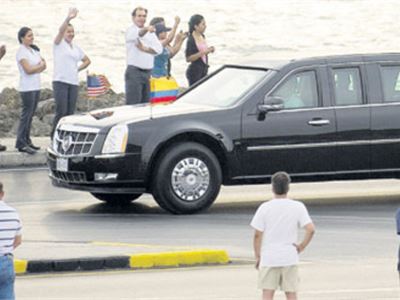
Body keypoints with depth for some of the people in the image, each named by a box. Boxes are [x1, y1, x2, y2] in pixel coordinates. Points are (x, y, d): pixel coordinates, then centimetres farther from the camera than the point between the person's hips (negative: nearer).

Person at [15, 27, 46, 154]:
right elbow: (28, 70, -16)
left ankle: (27, 141, 11)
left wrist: (35, 68, -8)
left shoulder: (34, 50, 15)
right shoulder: (21, 51, -10)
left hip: (36, 87, 8)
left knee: (30, 115, 8)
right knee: (26, 115, -10)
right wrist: (40, 66, -1)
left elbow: (44, 65, 12)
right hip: (27, 88, -8)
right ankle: (21, 143, -10)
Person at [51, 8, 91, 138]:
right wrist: (68, 19, -37)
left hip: (74, 82, 6)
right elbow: (61, 30, -19)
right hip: (60, 82, -6)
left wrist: (78, 69, 12)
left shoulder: (76, 48, 19)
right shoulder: (59, 44, 2)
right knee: (61, 111, -13)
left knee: (70, 113, 3)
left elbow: (87, 60, 31)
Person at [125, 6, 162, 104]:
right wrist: (146, 29, -52)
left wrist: (145, 49, -15)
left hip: (147, 72, 6)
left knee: (145, 103, 7)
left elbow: (159, 48, 1)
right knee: (133, 104, -11)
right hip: (134, 71, -6)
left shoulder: (151, 33, 14)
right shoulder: (131, 31, -4)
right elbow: (138, 34, -30)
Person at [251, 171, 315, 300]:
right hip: (290, 258, 1)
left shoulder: (265, 208, -6)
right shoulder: (298, 207, -3)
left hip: (268, 258, -1)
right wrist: (301, 247, 0)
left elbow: (258, 235, -5)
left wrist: (257, 257, 5)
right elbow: (311, 229, -12)